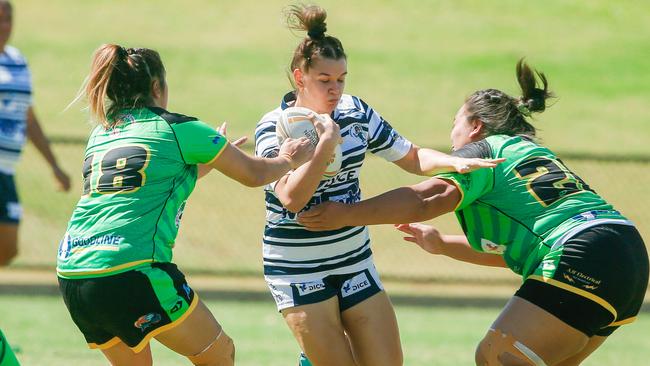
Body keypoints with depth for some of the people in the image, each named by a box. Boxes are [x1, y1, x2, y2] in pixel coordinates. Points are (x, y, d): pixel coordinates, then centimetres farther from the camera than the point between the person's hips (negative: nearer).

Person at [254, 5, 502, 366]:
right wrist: (325, 145, -27)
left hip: (355, 263, 5)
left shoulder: (356, 112, 2)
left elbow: (412, 158, 10)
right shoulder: (272, 128, -11)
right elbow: (291, 198, -23)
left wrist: (455, 162, -7)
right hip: (298, 272, -5)